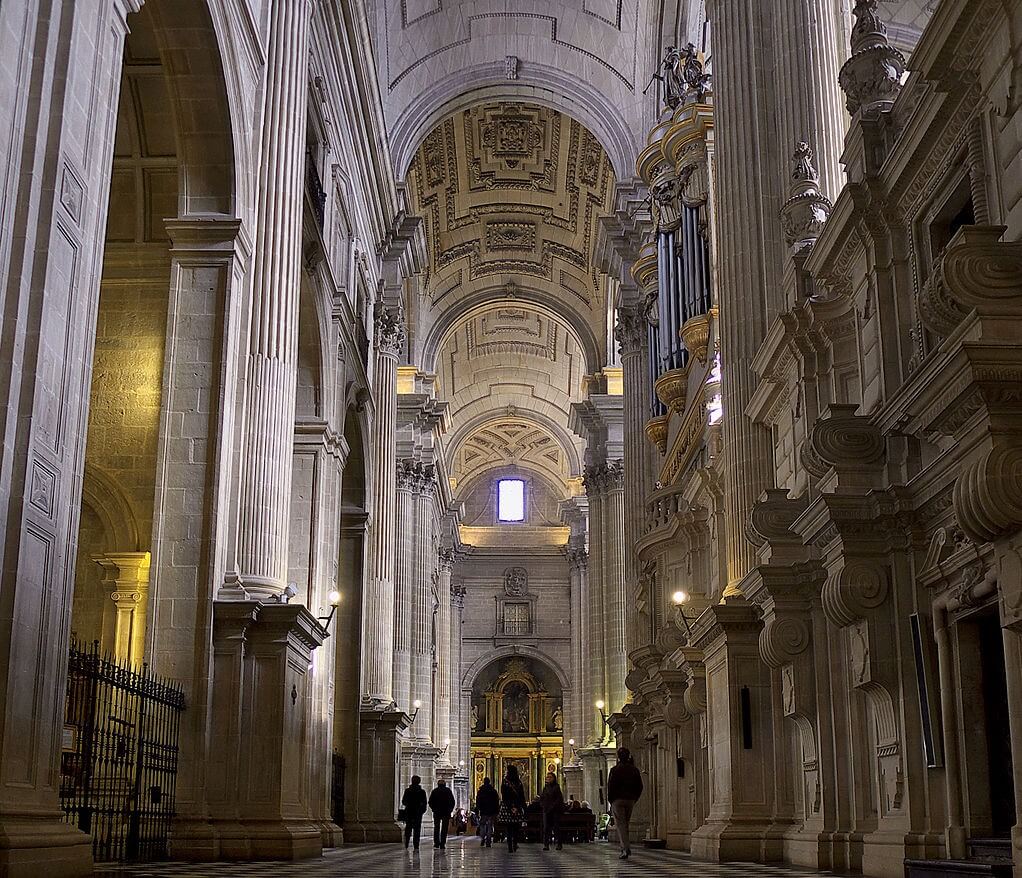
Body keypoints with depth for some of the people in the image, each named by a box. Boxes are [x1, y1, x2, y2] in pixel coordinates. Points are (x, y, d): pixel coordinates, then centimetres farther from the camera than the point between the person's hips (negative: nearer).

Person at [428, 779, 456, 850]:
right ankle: (442, 844, -4)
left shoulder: (434, 791, 3)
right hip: (446, 813, -1)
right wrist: (450, 810, 11)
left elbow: (430, 802, 3)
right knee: (444, 828, 2)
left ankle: (436, 842, 3)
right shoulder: (448, 791, 2)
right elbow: (452, 802, 2)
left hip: (437, 812, 1)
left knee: (436, 827, 12)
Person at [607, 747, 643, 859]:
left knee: (620, 824, -4)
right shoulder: (634, 770, 6)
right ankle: (625, 848, 17)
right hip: (630, 800, 5)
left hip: (618, 800, -4)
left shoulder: (615, 770, -7)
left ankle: (626, 848, -17)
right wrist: (634, 799, 14)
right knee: (626, 824, 15)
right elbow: (639, 787, 8)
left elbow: (611, 786, -8)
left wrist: (610, 800, 1)